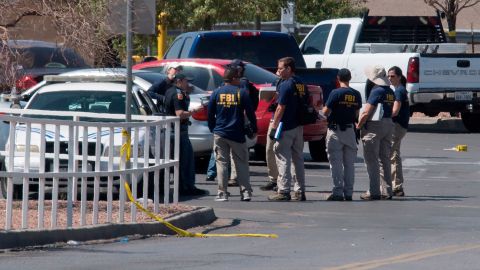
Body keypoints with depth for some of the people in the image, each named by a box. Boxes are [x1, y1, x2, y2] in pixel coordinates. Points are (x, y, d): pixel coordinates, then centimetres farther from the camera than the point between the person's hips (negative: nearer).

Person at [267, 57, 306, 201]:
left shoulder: (286, 85, -14)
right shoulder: (301, 84, 11)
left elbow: (281, 108, -16)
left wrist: (273, 127, -13)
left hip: (286, 128, -8)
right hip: (298, 127, 8)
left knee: (283, 159, -4)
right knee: (298, 159, 11)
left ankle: (283, 191, -6)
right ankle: (300, 191, 13)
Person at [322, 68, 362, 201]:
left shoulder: (336, 93, -12)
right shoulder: (356, 94, 3)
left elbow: (326, 112, -12)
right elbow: (357, 113, 11)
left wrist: (324, 108, 10)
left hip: (336, 130, -5)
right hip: (350, 130, 5)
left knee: (336, 163, -2)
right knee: (349, 164, 9)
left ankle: (338, 191, -7)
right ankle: (348, 192, 10)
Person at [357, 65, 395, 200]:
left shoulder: (377, 91, -15)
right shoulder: (390, 92, 10)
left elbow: (366, 113, -18)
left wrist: (358, 125, -7)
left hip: (374, 127, -8)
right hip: (389, 124, 8)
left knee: (372, 160, -3)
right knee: (384, 159, 13)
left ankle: (374, 192, -6)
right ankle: (388, 191, 13)